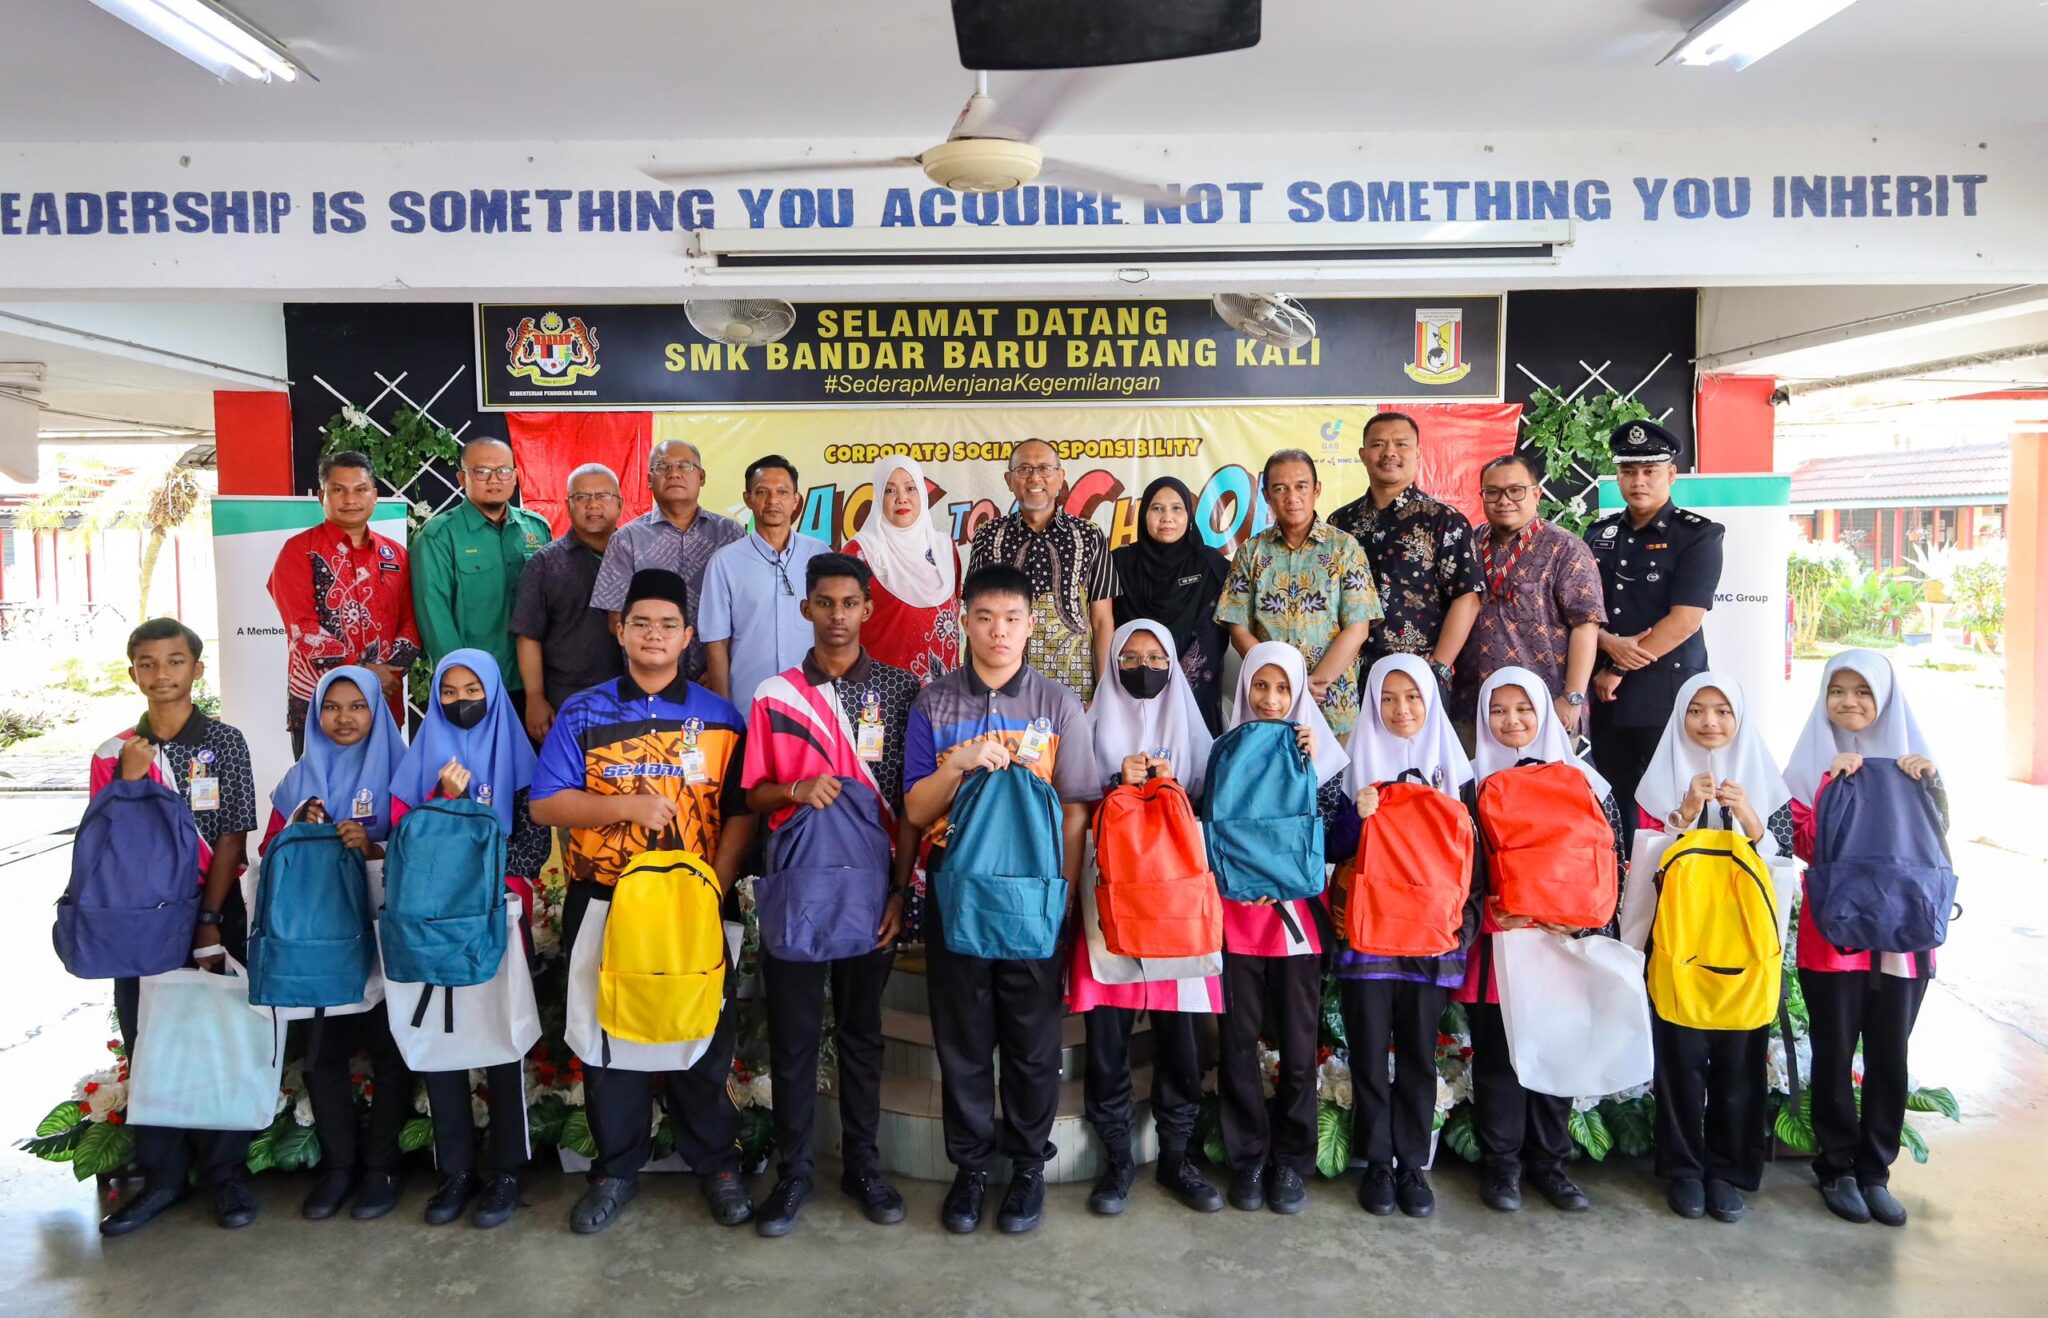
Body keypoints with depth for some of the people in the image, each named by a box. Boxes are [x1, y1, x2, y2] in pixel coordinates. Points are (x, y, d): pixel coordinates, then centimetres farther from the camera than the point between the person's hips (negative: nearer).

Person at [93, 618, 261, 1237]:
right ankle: (162, 1175, 20)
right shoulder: (113, 754, 5)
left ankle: (225, 1172, 14)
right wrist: (129, 780, -13)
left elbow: (233, 838, -6)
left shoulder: (225, 743, -3)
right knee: (146, 1046, 7)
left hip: (214, 912, -3)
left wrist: (208, 922, -11)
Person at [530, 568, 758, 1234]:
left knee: (703, 1034, 6)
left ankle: (717, 1163, 23)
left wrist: (717, 886, -11)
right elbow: (546, 803, -3)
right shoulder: (582, 714, 4)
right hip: (601, 904, 1)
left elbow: (741, 811, 1)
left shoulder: (719, 717, 4)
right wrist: (630, 806, -16)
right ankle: (616, 1168, 25)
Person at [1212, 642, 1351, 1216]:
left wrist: (1310, 768, -13)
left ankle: (1291, 1160, 16)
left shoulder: (1319, 752, 5)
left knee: (1299, 1043, 3)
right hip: (1239, 912, 0)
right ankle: (1247, 1159, 15)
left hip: (1300, 912, 0)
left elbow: (1332, 833, -4)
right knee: (1238, 1040, 2)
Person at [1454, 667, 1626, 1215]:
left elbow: (1611, 856, 6)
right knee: (1498, 1054, 3)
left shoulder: (1583, 781, 7)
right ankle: (1500, 1164, 15)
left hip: (1564, 941, 2)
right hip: (1496, 942, -1)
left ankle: (1548, 1161, 21)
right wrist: (1489, 911, -15)